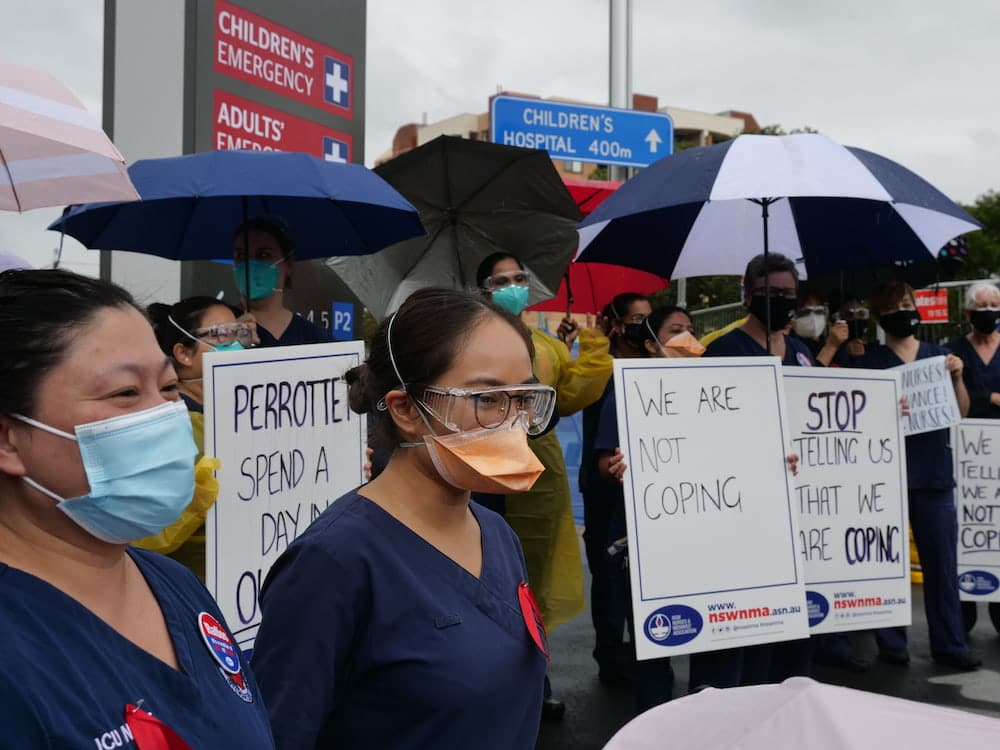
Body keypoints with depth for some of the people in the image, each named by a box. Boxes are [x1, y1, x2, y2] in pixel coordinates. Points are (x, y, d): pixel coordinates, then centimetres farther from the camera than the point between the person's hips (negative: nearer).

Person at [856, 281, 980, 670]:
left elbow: (961, 413, 10)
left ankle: (949, 643, 14)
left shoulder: (938, 354, 11)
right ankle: (891, 642, 11)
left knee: (942, 559, 6)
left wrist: (957, 377, -7)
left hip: (934, 469, 3)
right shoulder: (870, 360, 2)